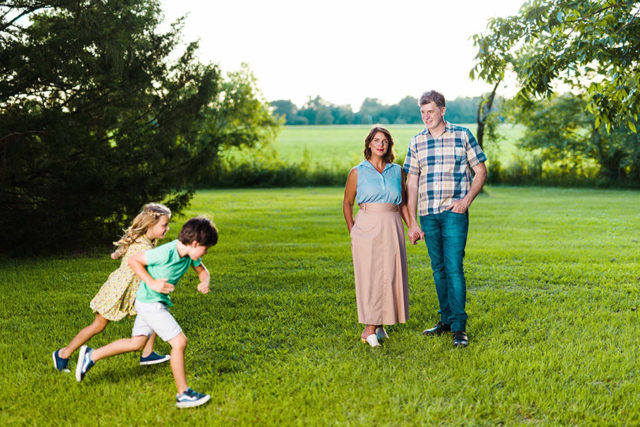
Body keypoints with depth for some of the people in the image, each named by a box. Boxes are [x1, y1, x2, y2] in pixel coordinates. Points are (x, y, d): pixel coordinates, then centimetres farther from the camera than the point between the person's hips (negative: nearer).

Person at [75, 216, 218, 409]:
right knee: (179, 342, -11)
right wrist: (152, 283, -23)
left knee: (137, 342, 20)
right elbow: (134, 260, -17)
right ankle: (183, 394, -1)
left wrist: (204, 283, -9)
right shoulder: (166, 253, -27)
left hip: (158, 302, 9)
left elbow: (202, 270, 13)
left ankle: (91, 355, 33)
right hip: (150, 303, -9)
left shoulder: (190, 254, -3)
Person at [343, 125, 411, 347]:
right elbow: (347, 203, 11)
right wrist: (352, 232, 2)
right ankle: (370, 328, -2)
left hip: (392, 227, 3)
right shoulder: (357, 172, 5)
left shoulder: (397, 171, 12)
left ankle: (380, 324, 15)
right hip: (367, 227, -3)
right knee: (370, 275, -6)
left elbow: (402, 203, 18)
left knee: (390, 274, 2)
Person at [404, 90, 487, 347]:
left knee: (454, 268, -9)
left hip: (454, 213, -4)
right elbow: (411, 184, 9)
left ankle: (459, 327, -4)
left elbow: (481, 172, 4)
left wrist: (467, 199, -11)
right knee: (438, 269, 10)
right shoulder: (417, 142, 8)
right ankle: (446, 320, 22)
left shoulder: (463, 135, 1)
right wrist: (412, 223, 5)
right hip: (428, 214, 4)